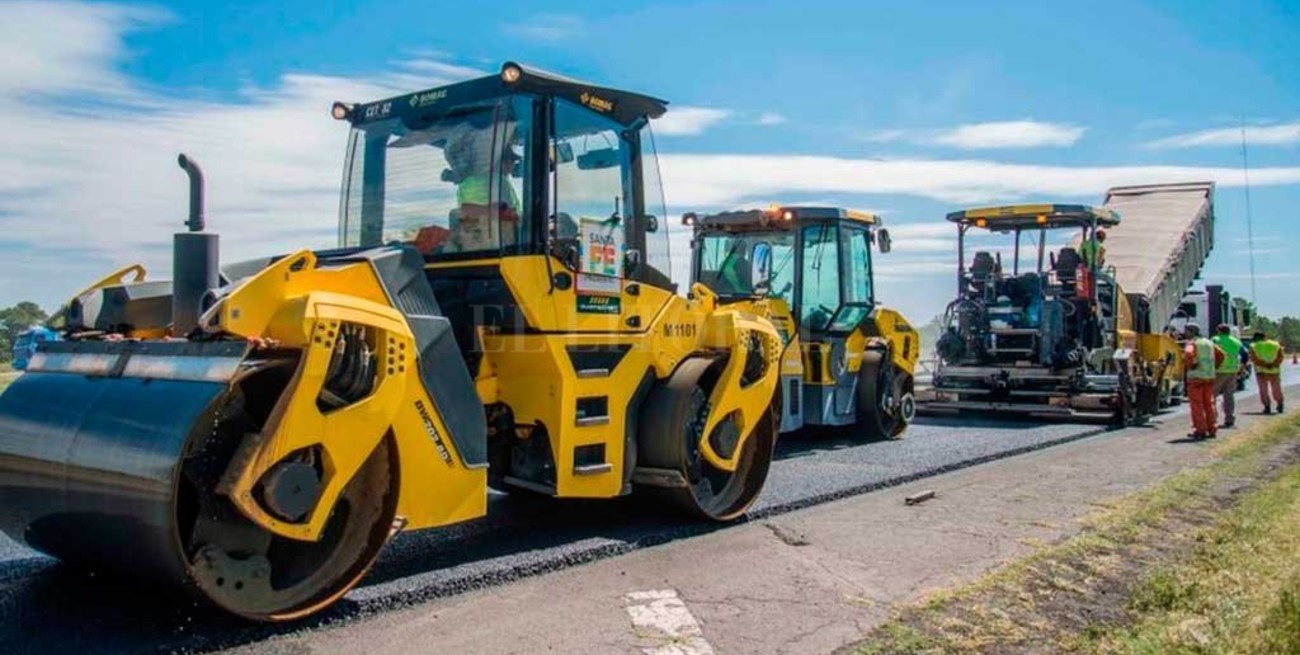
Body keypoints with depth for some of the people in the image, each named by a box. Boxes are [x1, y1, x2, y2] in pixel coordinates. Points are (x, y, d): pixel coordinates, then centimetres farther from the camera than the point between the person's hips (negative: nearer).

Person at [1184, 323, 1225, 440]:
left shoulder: (1192, 343, -7)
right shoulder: (1209, 343, 15)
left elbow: (1188, 354, -27)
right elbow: (1221, 355, 19)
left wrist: (1190, 365, -14)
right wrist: (1214, 367, 17)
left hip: (1196, 377, -7)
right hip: (1210, 377, 7)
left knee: (1196, 404, -3)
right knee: (1209, 403, 13)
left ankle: (1200, 430, -5)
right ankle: (1212, 429, 15)